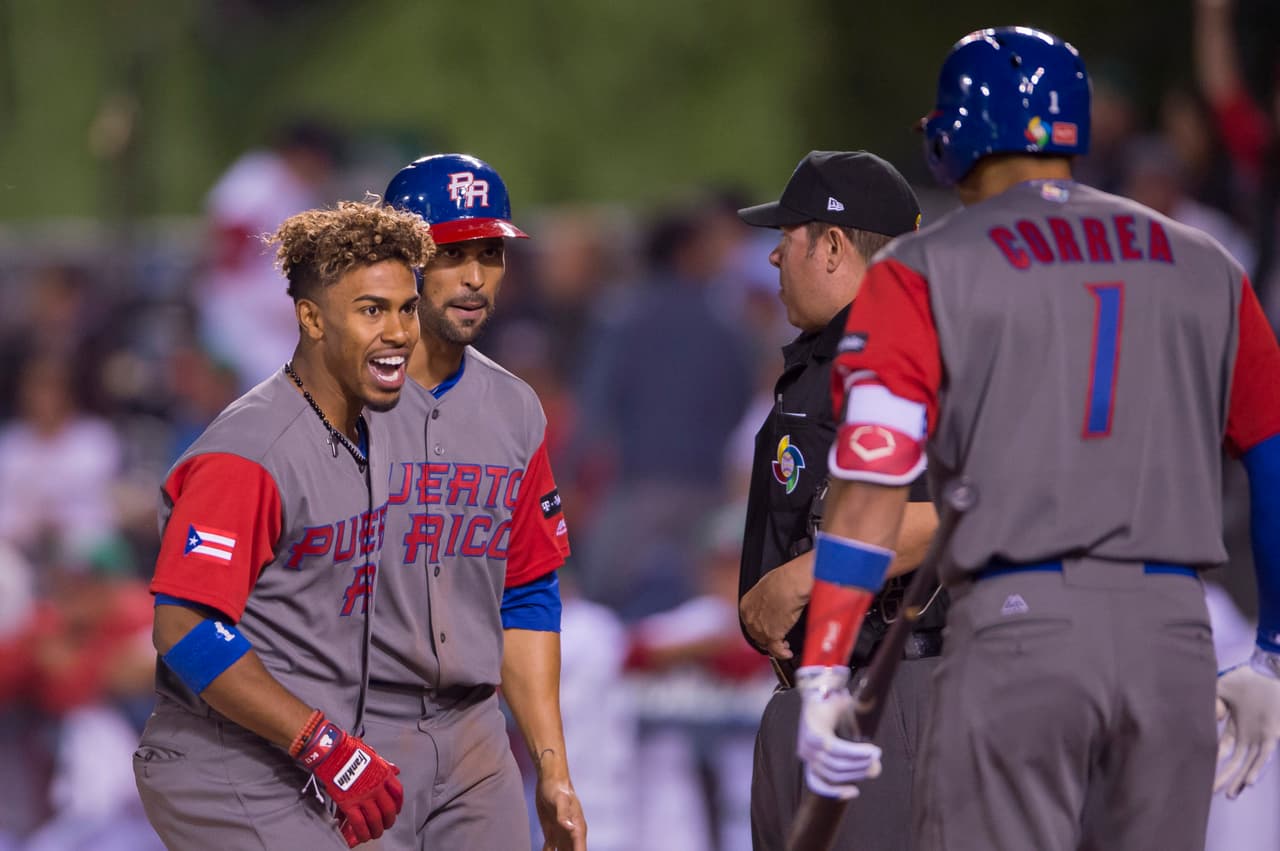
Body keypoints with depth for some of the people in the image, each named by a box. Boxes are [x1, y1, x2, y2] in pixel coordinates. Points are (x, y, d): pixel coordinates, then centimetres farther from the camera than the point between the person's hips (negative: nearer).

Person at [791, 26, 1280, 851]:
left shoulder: (923, 272, 3)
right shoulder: (1203, 267, 15)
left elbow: (874, 481, -7)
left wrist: (823, 676, -7)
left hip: (1016, 627, -4)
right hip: (1176, 633, 4)